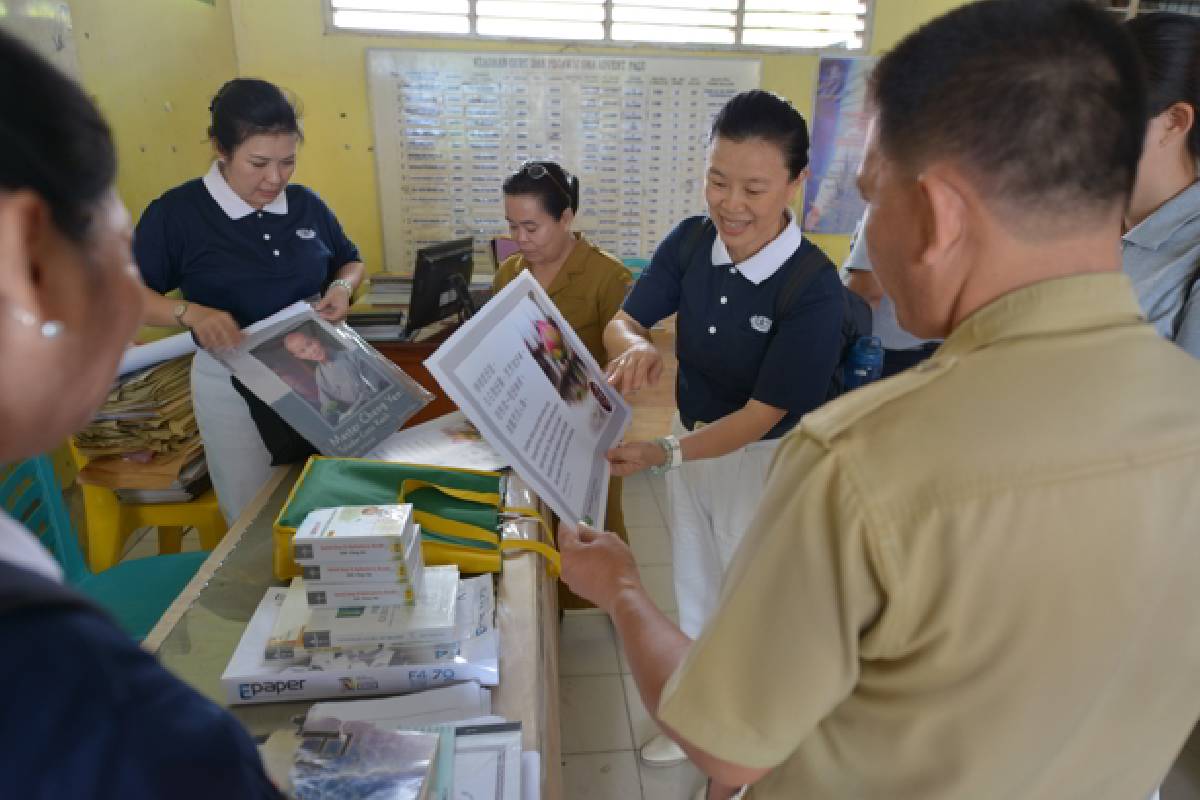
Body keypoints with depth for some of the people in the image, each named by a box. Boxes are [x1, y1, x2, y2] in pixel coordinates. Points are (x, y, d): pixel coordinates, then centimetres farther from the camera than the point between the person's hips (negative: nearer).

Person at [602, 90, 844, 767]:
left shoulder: (815, 291, -28)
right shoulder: (690, 241, -12)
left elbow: (761, 416, -25)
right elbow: (622, 321, -6)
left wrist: (662, 454, -35)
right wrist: (635, 345, -30)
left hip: (763, 461, -5)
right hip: (692, 437, 6)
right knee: (695, 591, 24)